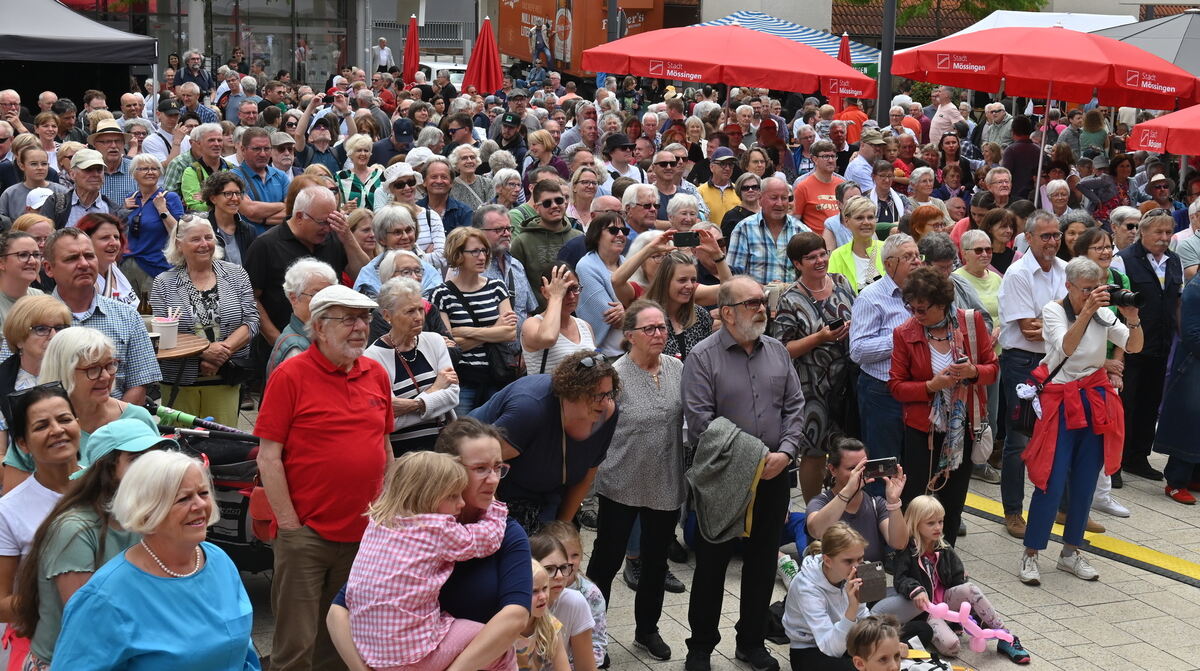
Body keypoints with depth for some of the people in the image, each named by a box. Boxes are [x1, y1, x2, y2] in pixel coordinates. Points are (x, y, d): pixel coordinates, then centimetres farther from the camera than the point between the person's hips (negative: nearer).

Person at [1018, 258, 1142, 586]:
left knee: (1085, 482, 9)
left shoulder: (1103, 314, 3)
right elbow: (1066, 347, -25)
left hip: (1096, 401, 5)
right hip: (1061, 402, -4)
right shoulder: (1053, 311, -8)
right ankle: (1030, 555, 2)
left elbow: (1134, 347, -4)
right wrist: (1086, 311, -32)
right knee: (1052, 482, -7)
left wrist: (1133, 319, -21)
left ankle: (1070, 553, 22)